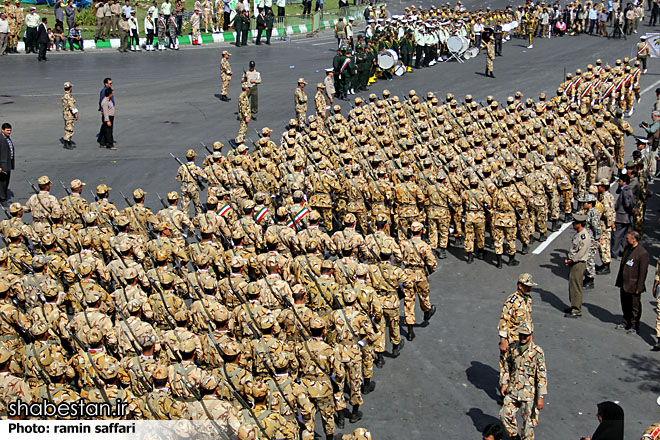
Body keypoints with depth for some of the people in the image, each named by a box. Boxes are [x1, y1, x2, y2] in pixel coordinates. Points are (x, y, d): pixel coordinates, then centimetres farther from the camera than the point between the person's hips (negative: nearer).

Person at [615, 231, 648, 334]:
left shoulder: (643, 253, -18)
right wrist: (619, 281, 15)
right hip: (624, 283, 7)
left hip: (634, 286, -7)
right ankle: (626, 322, 35)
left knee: (635, 307, 7)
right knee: (625, 305, 19)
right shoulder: (627, 248, 6)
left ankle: (634, 327, 19)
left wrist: (639, 287, -16)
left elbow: (643, 272, -17)